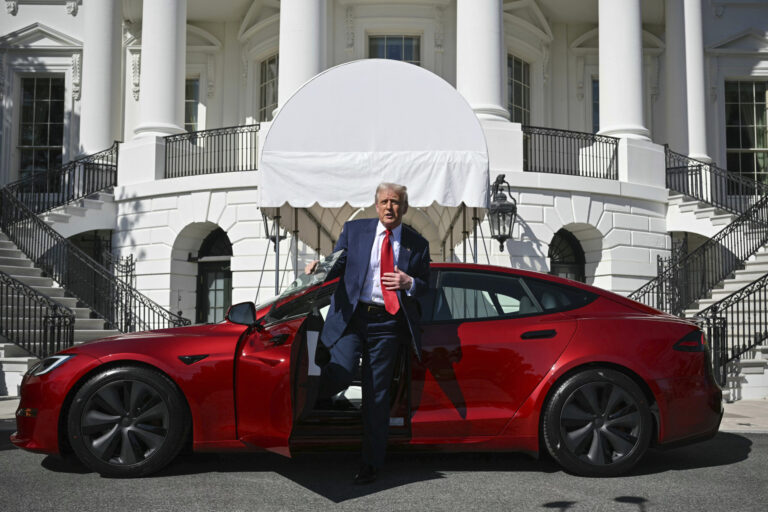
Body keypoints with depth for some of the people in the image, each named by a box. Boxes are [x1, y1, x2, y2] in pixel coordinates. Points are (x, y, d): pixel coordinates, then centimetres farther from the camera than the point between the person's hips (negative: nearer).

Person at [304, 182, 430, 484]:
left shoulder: (417, 244, 8)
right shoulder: (354, 230, 8)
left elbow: (425, 286, 14)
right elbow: (337, 264, 9)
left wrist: (409, 283, -9)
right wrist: (319, 267, -13)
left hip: (387, 323, 1)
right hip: (351, 315, -1)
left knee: (377, 395, 5)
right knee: (341, 375, -23)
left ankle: (371, 464, 16)